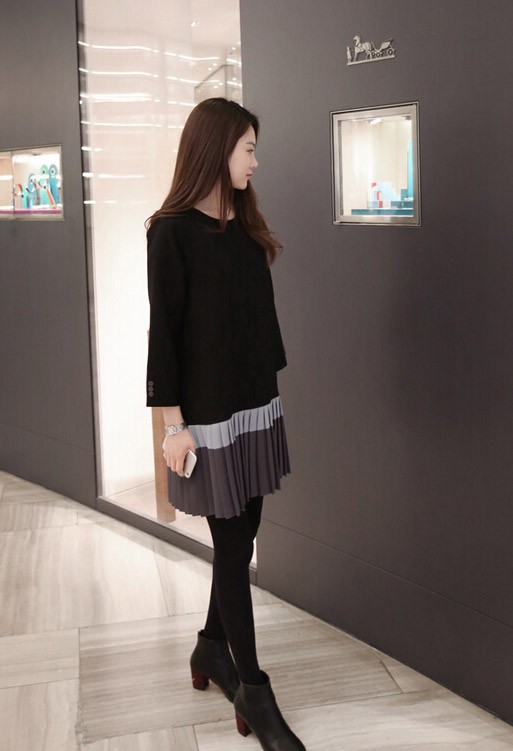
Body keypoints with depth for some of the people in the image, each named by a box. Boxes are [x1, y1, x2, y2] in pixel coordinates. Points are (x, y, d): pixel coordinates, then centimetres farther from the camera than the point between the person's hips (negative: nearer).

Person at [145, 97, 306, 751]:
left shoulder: (245, 225, 10)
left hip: (257, 403, 7)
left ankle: (212, 648, 32)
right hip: (209, 411, -7)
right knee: (233, 544, 1)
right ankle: (252, 689, 13)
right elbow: (163, 330, -12)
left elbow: (261, 316, 13)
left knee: (241, 535, 13)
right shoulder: (173, 231, -11)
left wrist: (272, 389, 12)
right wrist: (174, 422, -14)